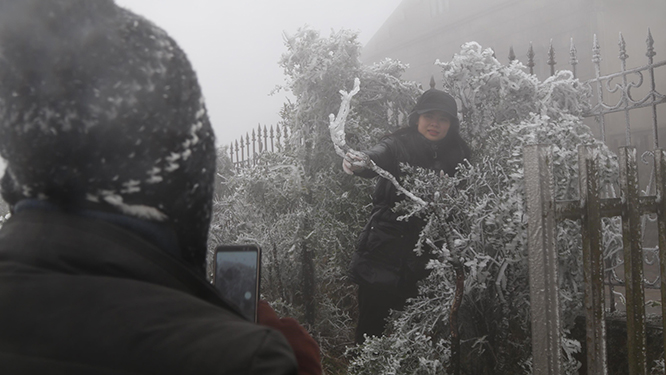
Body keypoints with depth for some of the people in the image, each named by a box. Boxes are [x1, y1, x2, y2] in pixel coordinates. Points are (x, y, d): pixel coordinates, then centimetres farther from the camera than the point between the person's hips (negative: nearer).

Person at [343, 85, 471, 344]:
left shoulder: (458, 155, 7)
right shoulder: (399, 145, -5)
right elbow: (376, 157, -26)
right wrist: (358, 163, -49)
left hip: (425, 259, 3)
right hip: (385, 253, -3)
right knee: (371, 324, 0)